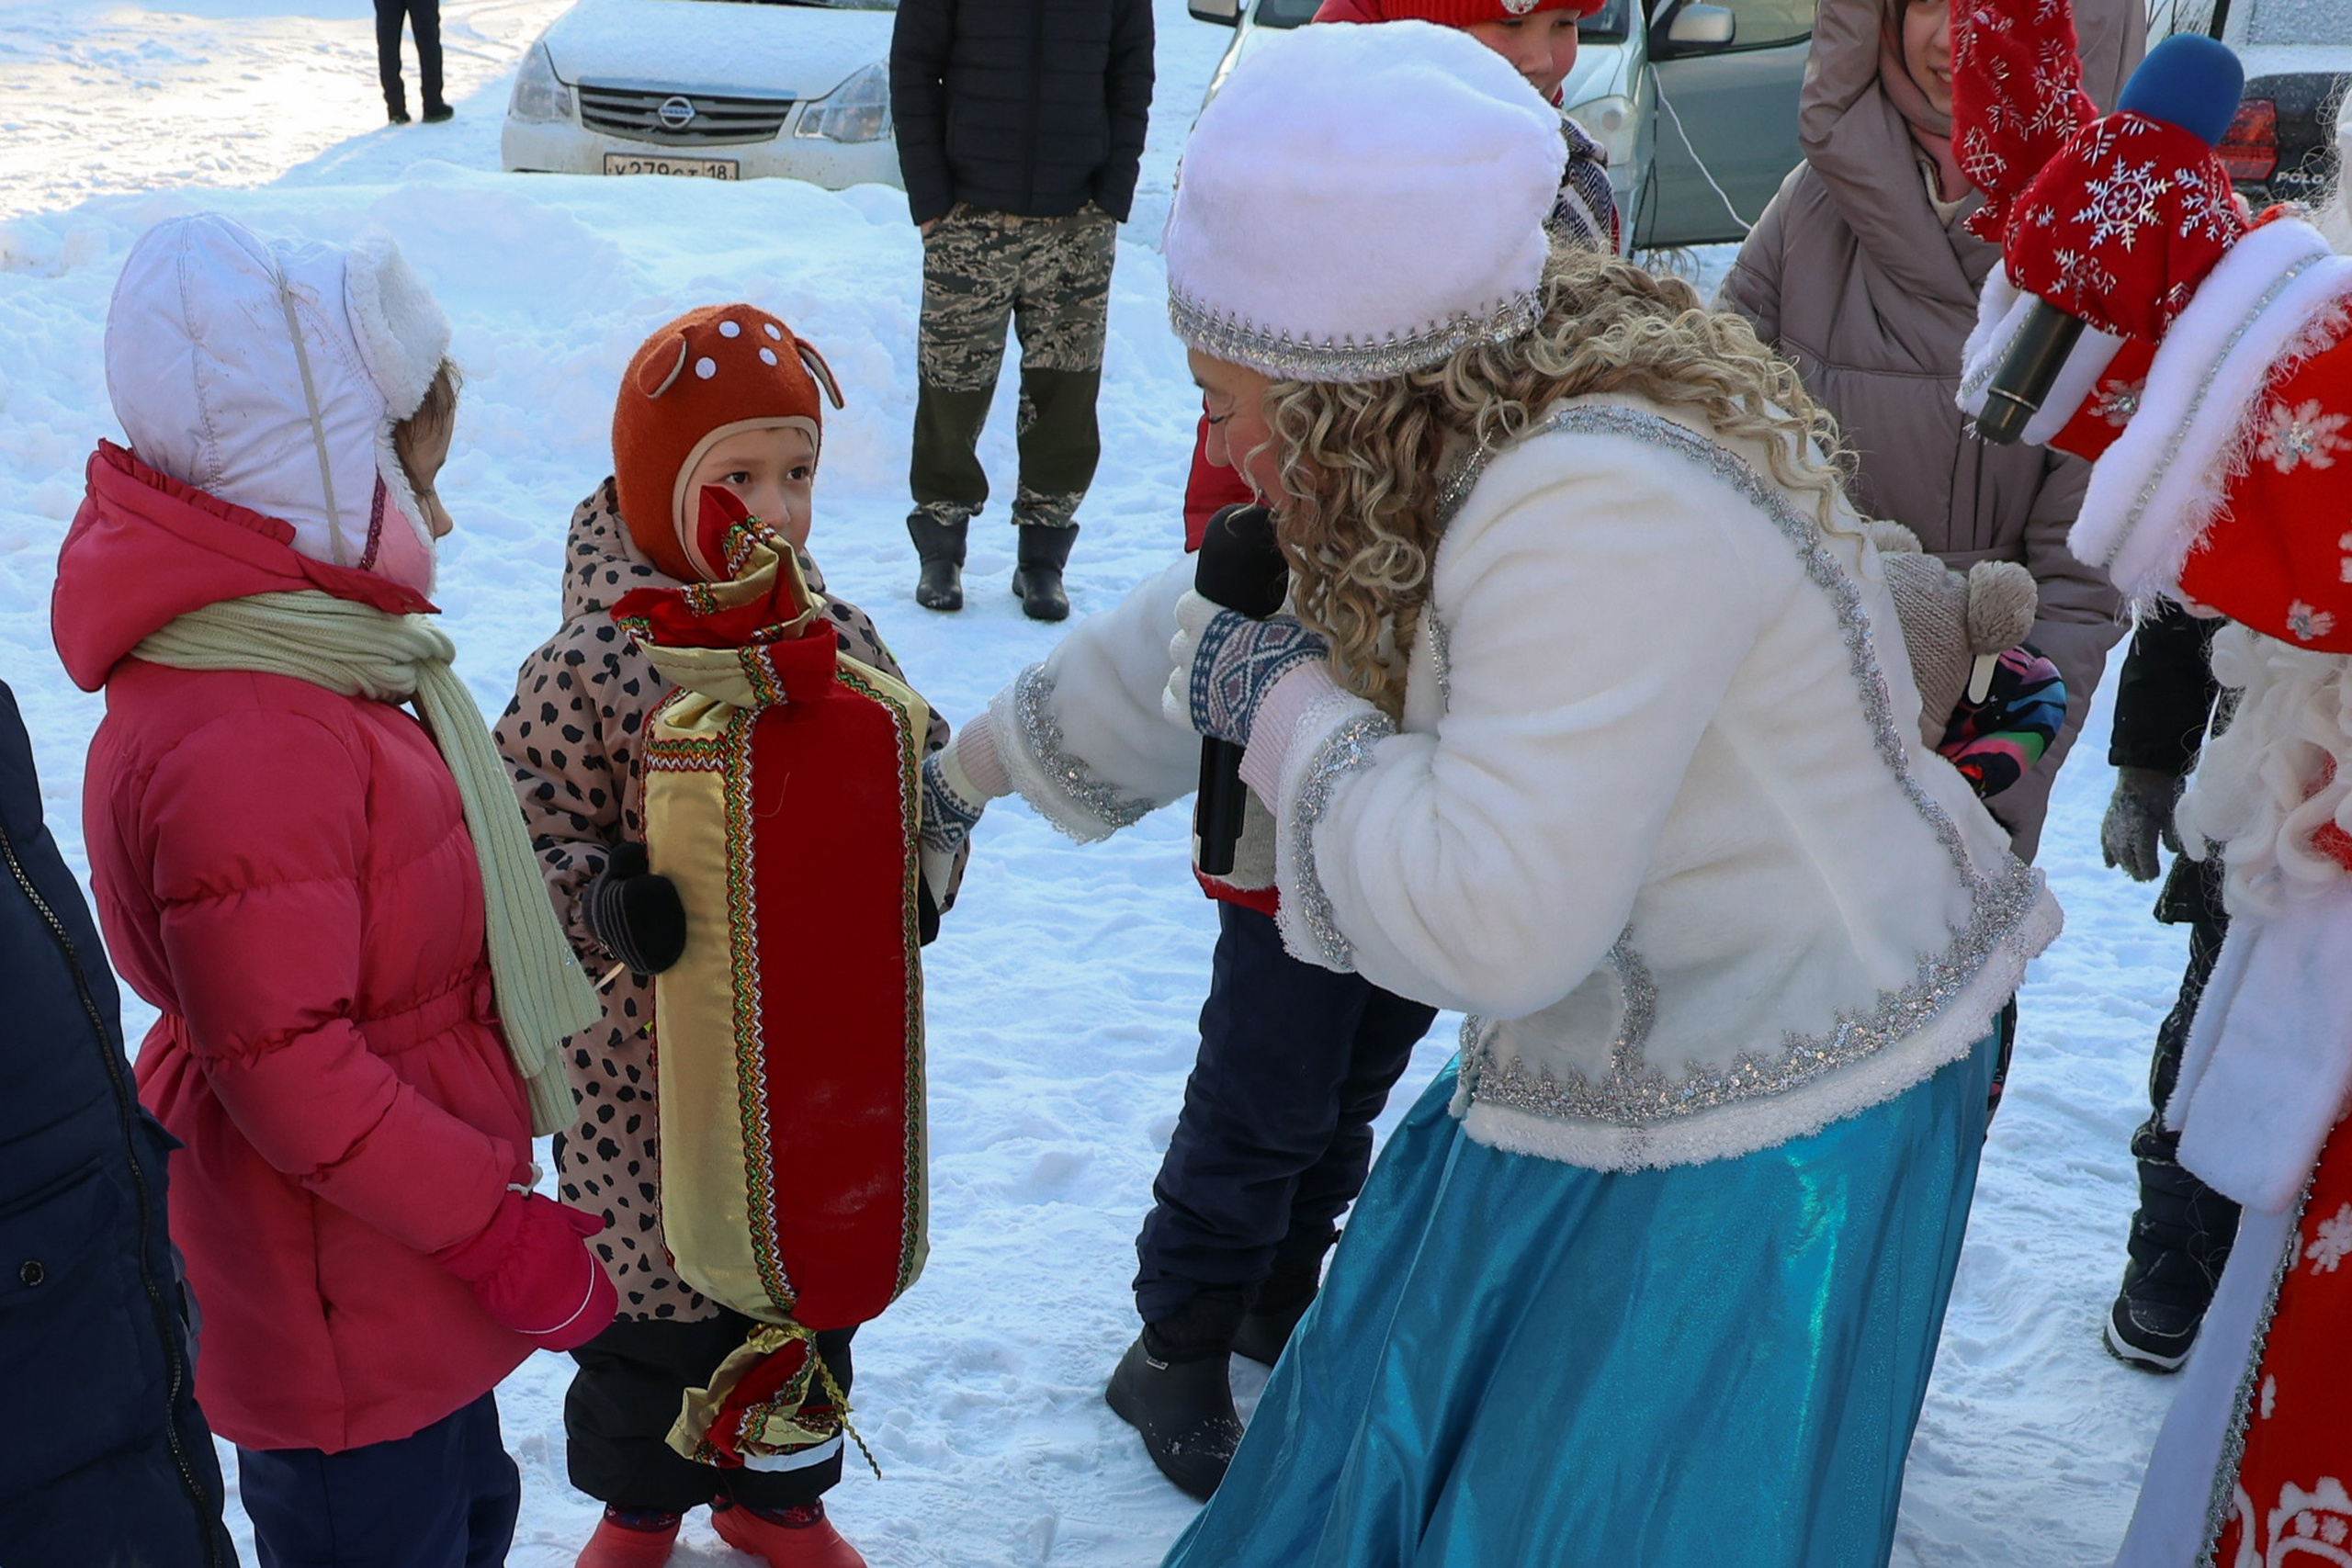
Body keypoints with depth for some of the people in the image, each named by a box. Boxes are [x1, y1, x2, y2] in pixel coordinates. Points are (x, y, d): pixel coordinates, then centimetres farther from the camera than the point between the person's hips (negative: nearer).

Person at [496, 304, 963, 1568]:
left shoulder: (839, 639, -2)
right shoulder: (593, 663, -15)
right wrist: (606, 910, -28)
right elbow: (522, 837, -11)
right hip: (652, 1066, -4)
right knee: (655, 1289, 14)